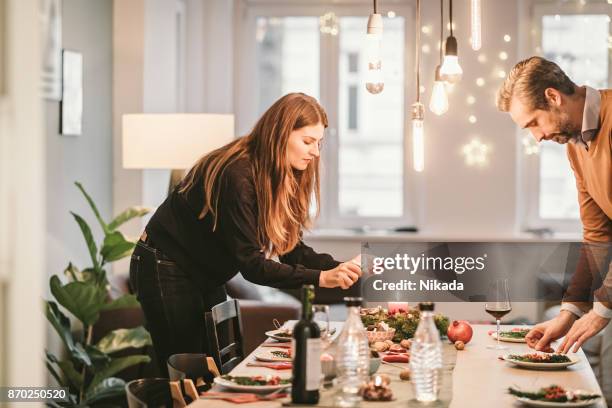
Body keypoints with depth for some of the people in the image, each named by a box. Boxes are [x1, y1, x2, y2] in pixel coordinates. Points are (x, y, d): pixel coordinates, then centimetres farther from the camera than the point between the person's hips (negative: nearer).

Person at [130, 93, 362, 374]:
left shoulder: (282, 180, -2)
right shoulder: (236, 176, -29)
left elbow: (292, 250, -3)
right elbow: (250, 263, -31)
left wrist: (341, 267, -20)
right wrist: (321, 278, -38)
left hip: (203, 276, 9)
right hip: (165, 270, -9)